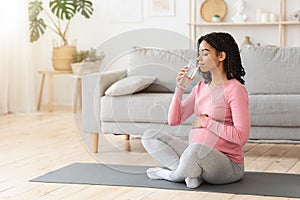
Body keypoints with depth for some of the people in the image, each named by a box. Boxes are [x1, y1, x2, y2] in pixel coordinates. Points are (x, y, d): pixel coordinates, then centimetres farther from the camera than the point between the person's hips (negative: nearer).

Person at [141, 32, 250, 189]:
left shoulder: (235, 89, -12)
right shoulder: (201, 87, 12)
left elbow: (241, 136, -20)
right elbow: (173, 120, 7)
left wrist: (207, 122, -13)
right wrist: (179, 88, -5)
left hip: (227, 164, -8)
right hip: (197, 156, 8)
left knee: (197, 148, -41)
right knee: (149, 136, 3)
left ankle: (170, 174, -9)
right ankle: (191, 172, -12)